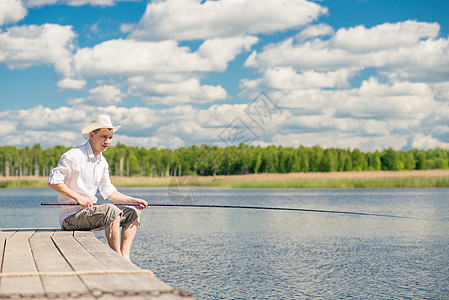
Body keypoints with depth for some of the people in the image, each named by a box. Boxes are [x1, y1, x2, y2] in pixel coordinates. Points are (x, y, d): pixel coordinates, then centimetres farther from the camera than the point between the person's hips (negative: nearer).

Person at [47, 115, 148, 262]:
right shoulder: (74, 156, -13)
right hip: (71, 215, -9)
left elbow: (108, 192, 19)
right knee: (111, 210, -31)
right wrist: (78, 197, -22)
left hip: (89, 213, 9)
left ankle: (125, 259, -7)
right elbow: (53, 181, -15)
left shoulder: (102, 162, 14)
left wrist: (133, 200, 7)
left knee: (133, 213, 5)